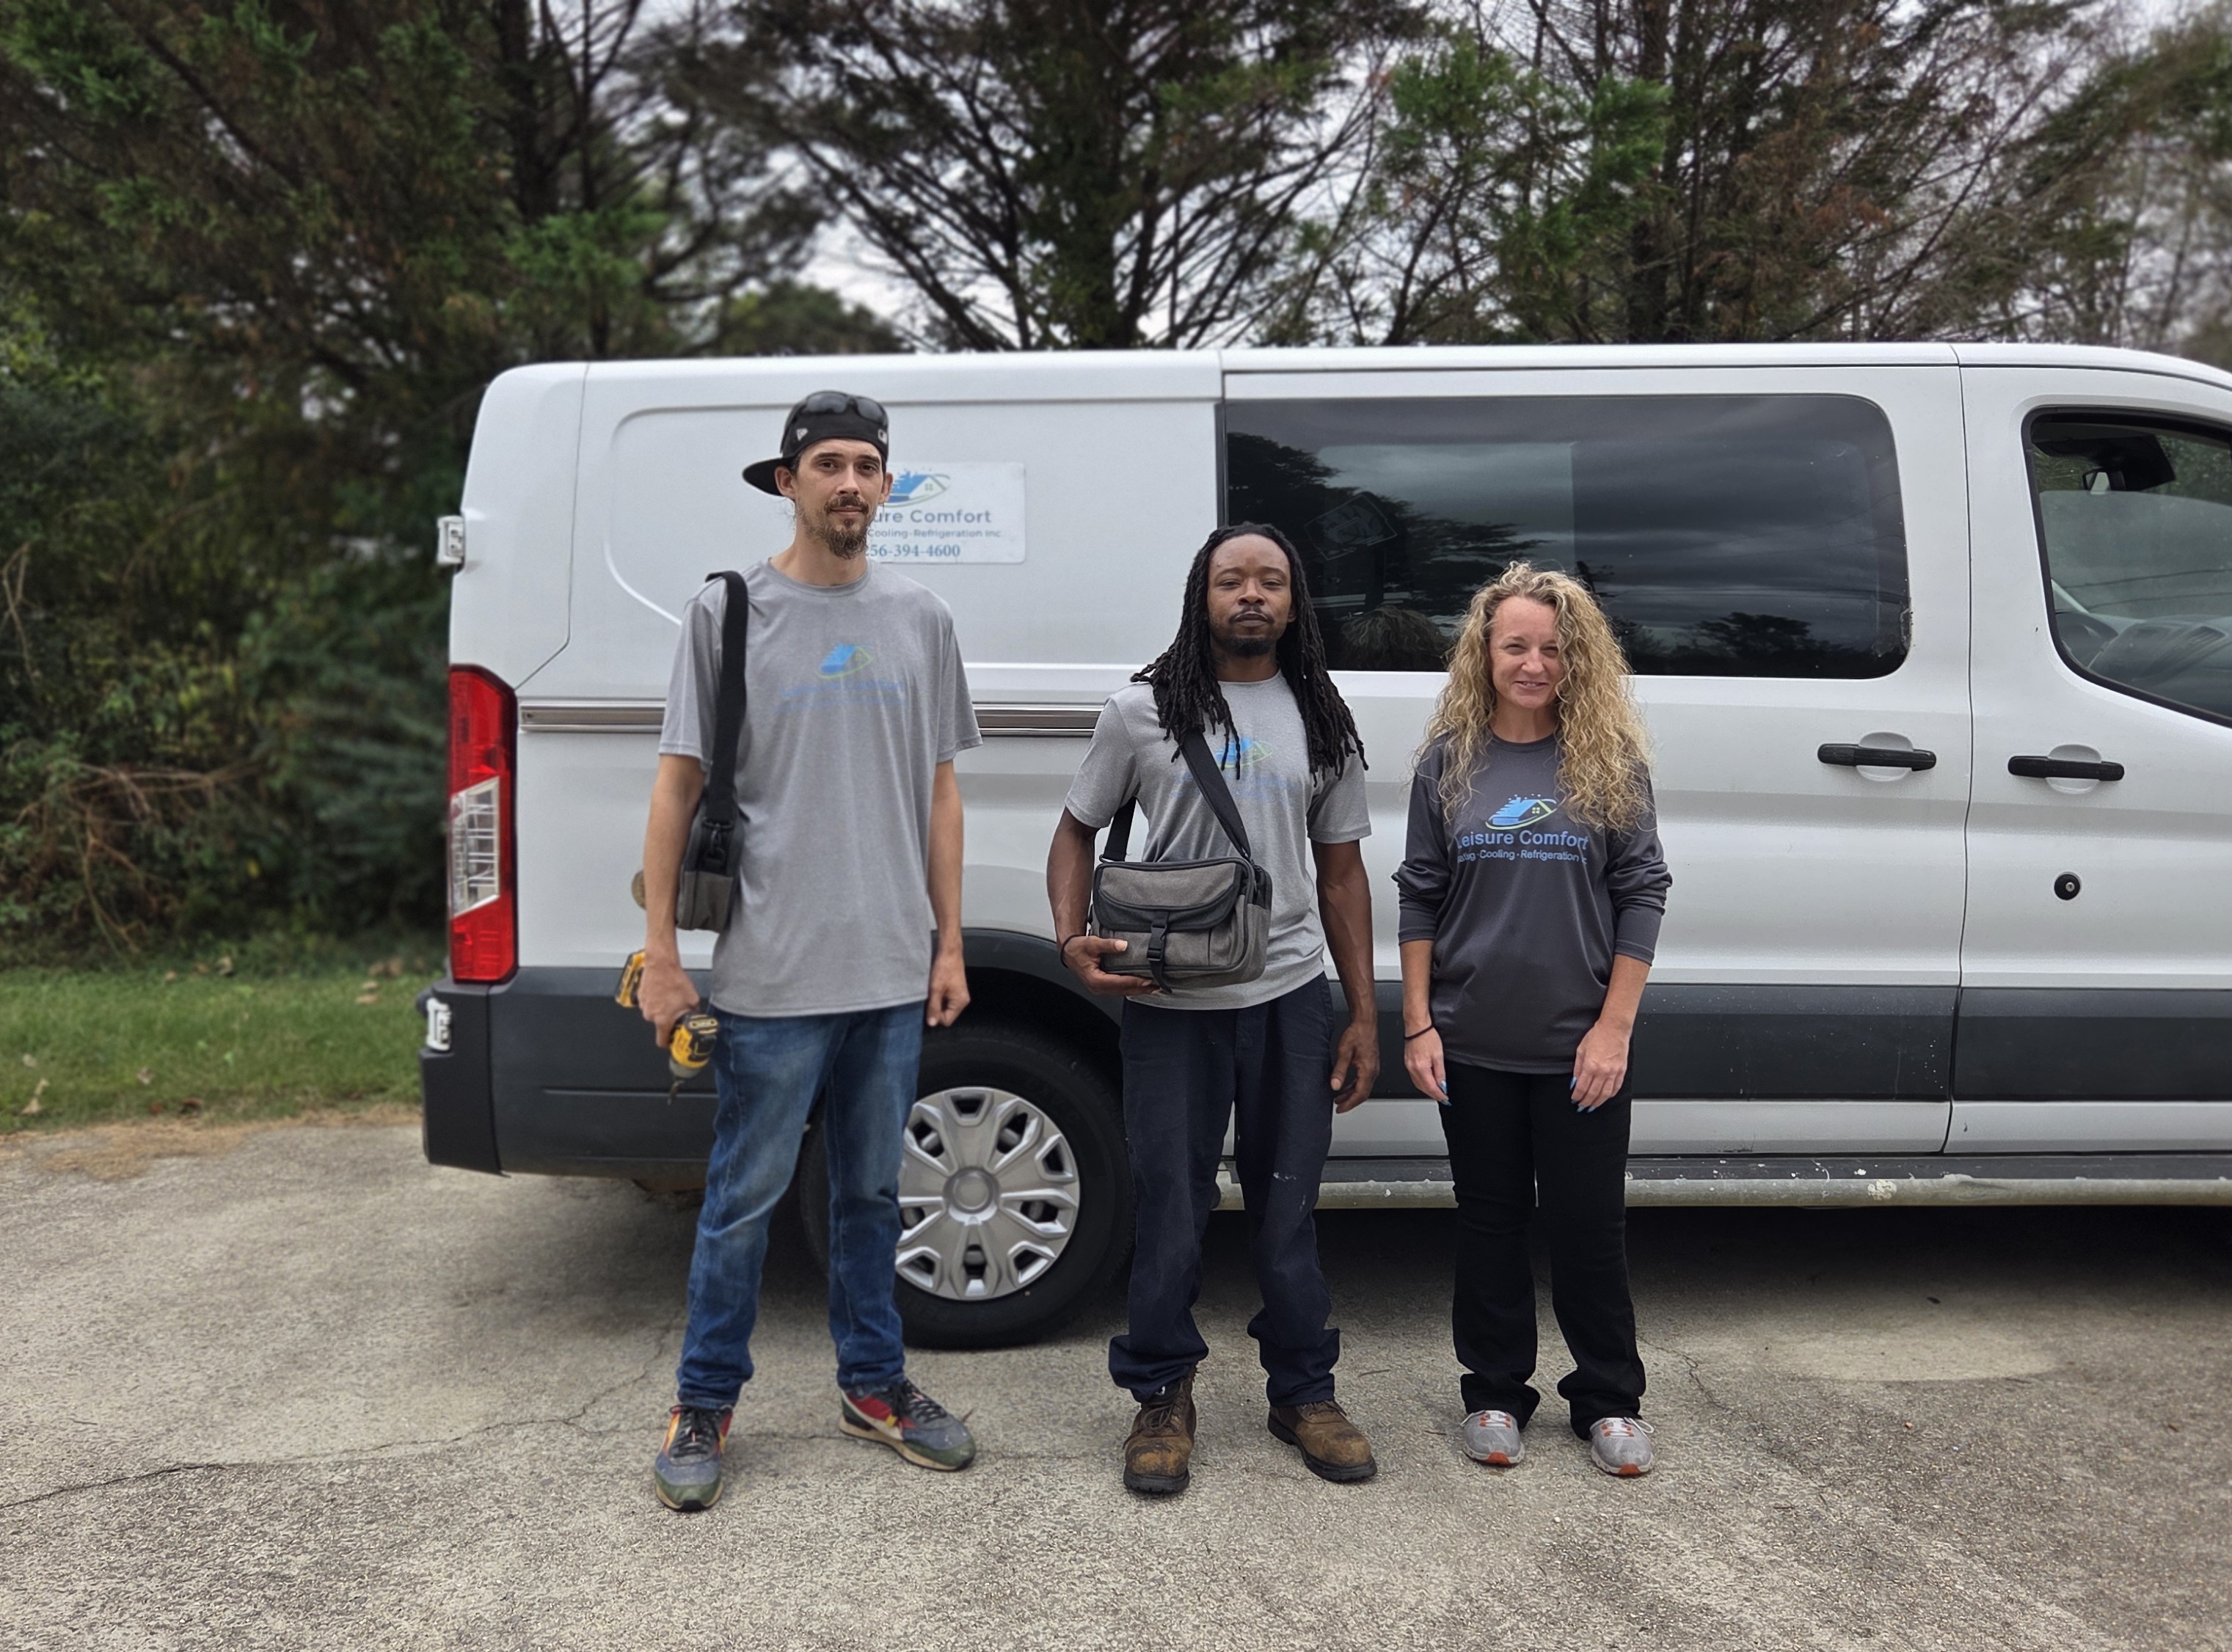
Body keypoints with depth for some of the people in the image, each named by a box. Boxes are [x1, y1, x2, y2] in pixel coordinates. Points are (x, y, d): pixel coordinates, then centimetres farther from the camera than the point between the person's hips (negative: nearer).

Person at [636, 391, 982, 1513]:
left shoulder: (920, 619, 10)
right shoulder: (729, 610, -2)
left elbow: (939, 792, 12)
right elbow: (678, 785, -2)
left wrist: (949, 944, 8)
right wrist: (659, 949, -6)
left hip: (892, 971, 4)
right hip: (771, 973, -4)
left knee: (870, 1190, 16)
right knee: (745, 1197, 4)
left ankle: (873, 1384, 31)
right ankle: (703, 1407, 21)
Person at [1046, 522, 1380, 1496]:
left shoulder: (1322, 725, 10)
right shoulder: (1144, 712, 3)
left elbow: (1340, 874, 12)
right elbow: (1077, 831, 8)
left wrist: (1363, 1016, 8)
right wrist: (1072, 940, -11)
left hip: (1290, 997, 2)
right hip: (1170, 1003, -2)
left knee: (1288, 1206, 11)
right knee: (1171, 1207, 5)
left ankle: (1303, 1393, 28)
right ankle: (1163, 1399, 23)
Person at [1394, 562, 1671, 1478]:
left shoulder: (1612, 759, -3)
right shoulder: (1449, 759, 1)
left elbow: (1641, 893, -2)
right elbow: (1419, 896, 4)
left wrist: (1614, 1027, -8)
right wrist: (1417, 1024, -1)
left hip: (1578, 1046, -1)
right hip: (1474, 1045, 1)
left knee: (1589, 1223, 9)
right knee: (1489, 1220, 13)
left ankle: (1608, 1400, 27)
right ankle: (1495, 1394, 29)